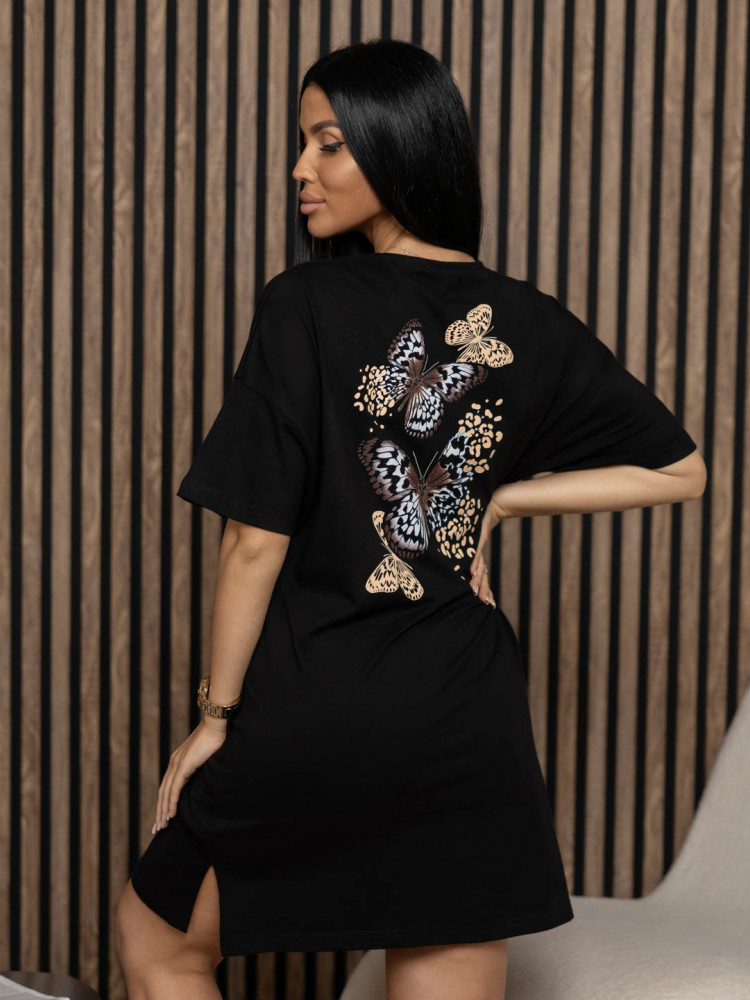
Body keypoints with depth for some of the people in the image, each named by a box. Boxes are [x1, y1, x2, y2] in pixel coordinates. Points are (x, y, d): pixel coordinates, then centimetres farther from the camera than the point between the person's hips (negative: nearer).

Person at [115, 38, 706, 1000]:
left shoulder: (306, 305, -10)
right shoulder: (530, 323, 2)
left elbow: (256, 539, -12)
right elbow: (677, 468, 11)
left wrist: (215, 717, -2)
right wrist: (499, 497, 8)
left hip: (313, 706, -4)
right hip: (470, 720, 4)